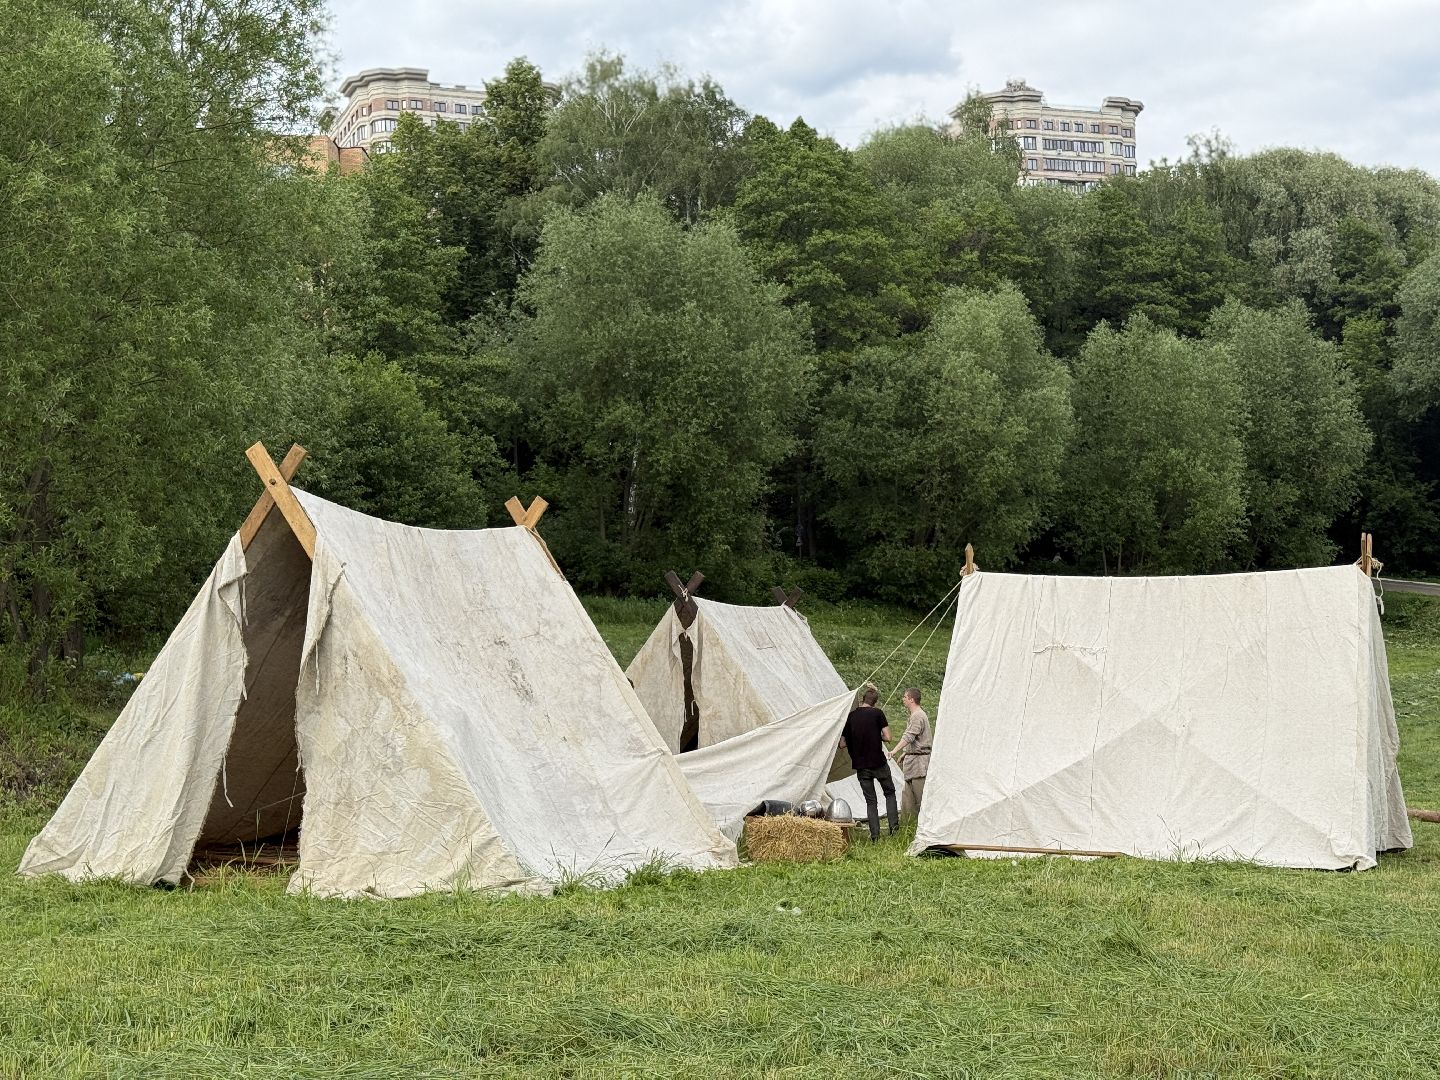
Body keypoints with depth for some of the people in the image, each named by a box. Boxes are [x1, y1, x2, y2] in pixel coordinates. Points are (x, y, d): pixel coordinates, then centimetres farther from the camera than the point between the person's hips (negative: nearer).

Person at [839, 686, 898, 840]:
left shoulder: (850, 716, 2)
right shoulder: (877, 714, -6)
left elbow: (842, 744, 4)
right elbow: (887, 737, -10)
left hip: (861, 766, 2)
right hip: (879, 763, -2)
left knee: (870, 801, 9)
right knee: (890, 793, 17)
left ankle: (875, 835, 4)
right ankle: (894, 826, 6)